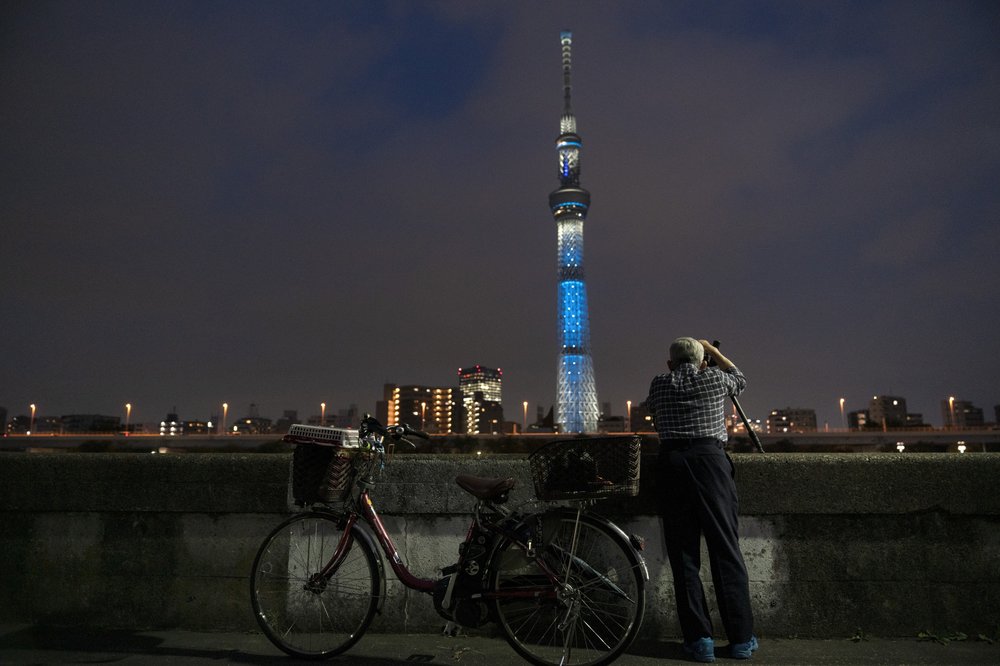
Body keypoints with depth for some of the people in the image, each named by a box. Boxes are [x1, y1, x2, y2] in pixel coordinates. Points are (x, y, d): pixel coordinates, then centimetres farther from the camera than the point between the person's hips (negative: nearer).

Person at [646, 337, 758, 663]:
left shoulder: (659, 385, 13)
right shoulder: (715, 378, 11)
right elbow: (740, 380, 32)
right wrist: (713, 351, 41)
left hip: (672, 463, 1)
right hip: (711, 460, 0)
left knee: (683, 555, 5)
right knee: (726, 551, 5)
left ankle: (699, 639, 6)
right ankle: (741, 639, 12)